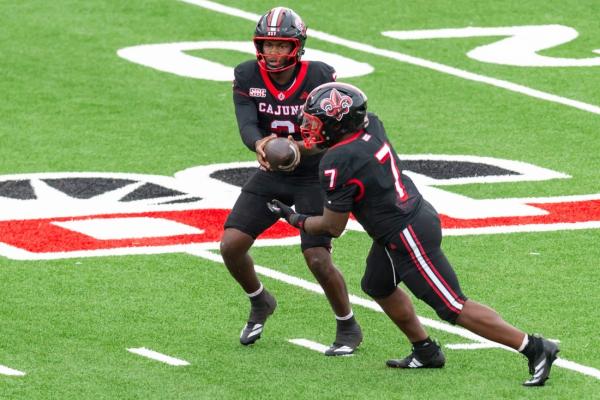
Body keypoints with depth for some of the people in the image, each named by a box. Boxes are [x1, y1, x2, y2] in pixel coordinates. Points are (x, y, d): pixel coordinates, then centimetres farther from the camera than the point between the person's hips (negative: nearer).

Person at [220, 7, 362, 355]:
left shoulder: (319, 78, -20)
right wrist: (259, 145, -47)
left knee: (318, 260, -13)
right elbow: (246, 124, -24)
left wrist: (301, 148, -46)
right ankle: (260, 303, 25)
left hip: (314, 178, -4)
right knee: (231, 245, -6)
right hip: (270, 176, 4)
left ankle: (349, 329, 11)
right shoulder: (248, 77, -11)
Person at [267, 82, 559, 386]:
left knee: (454, 309, -5)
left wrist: (294, 219, 4)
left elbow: (333, 227, -12)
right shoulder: (371, 126, -1)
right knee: (378, 287, 27)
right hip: (420, 216, 9)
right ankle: (425, 352, 36)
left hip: (408, 239, -9)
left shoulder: (337, 163, -22)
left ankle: (535, 349, -4)